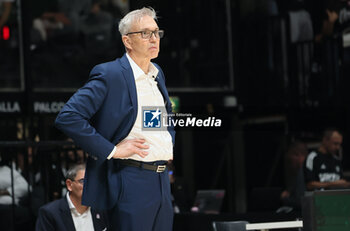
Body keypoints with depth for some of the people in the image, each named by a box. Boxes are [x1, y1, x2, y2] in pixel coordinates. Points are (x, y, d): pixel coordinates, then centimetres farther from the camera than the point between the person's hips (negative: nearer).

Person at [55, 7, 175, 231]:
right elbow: (68, 117, -19)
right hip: (132, 183, -7)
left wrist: (170, 142, 15)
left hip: (162, 180, 8)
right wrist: (111, 151, -17)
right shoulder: (109, 74, -10)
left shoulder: (158, 73, 15)